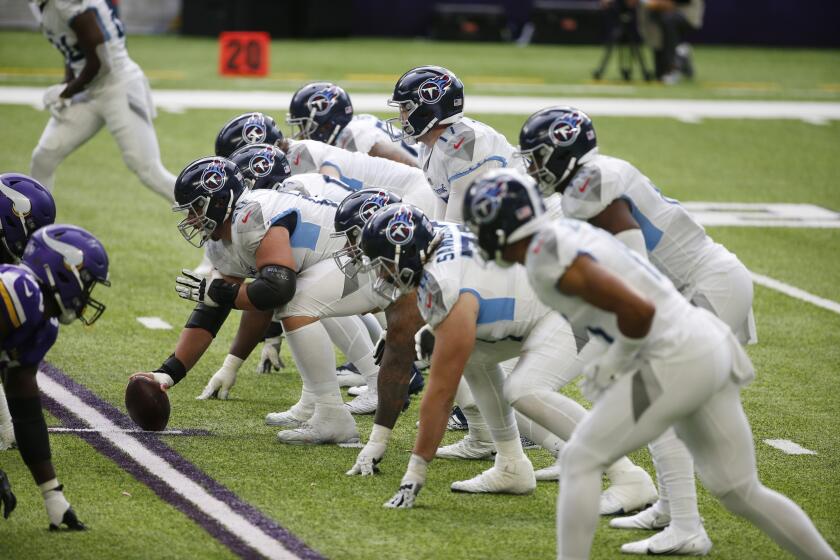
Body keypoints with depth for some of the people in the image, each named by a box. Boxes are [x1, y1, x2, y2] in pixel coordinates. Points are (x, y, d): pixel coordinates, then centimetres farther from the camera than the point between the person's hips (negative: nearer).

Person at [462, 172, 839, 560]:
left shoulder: (547, 262, -15)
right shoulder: (570, 233, 14)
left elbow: (638, 310, -23)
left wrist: (611, 366, -8)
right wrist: (607, 364, 15)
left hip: (677, 361, -9)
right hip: (712, 351, 9)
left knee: (580, 462, -1)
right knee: (740, 493, 15)